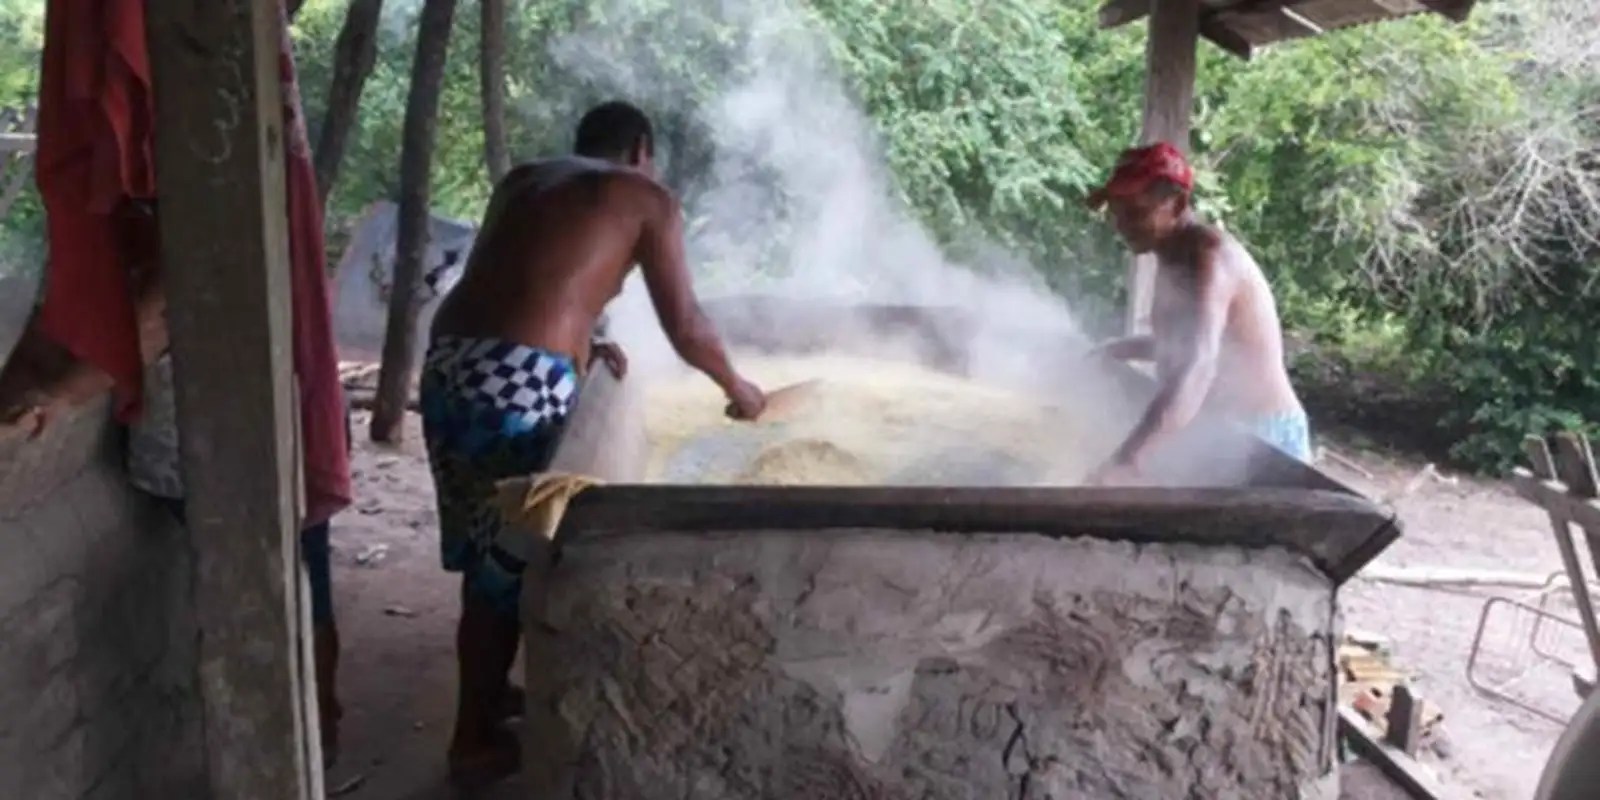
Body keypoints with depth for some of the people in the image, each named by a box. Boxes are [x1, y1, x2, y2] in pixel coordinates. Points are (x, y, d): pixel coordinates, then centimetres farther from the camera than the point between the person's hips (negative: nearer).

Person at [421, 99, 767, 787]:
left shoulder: (523, 180, 25)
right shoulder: (647, 198, 8)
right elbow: (685, 328, 9)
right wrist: (736, 386, 24)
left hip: (447, 362, 7)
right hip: (518, 382, -7)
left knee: (483, 546, 21)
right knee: (510, 555, 7)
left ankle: (487, 692, 39)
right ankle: (474, 742, 19)